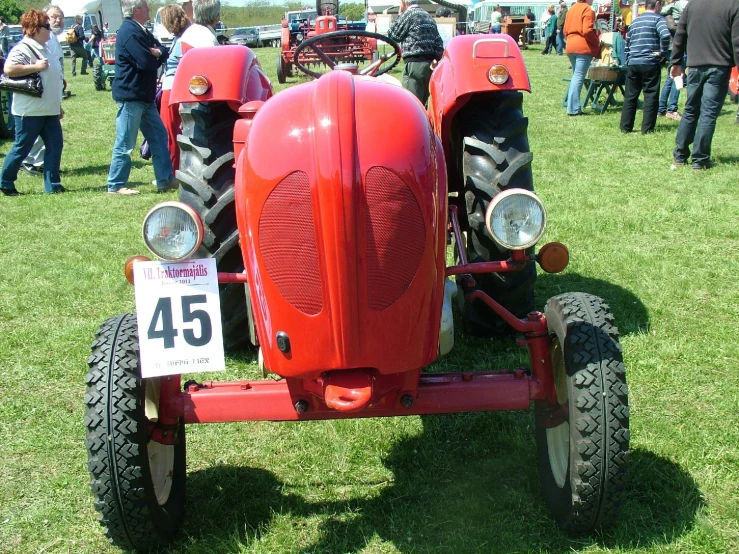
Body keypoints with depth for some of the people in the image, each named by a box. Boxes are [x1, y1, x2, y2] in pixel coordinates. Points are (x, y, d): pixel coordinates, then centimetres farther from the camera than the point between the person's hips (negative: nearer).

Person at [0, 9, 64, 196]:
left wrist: (58, 105, 25)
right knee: (21, 148, 0)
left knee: (55, 145, 4)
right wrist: (35, 67, -24)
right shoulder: (22, 49, -12)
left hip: (49, 110, 9)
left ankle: (52, 185, 9)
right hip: (29, 111, -9)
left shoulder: (43, 49, 17)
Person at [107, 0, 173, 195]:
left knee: (159, 136, 13)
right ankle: (115, 185, 6)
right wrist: (156, 56, -2)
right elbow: (146, 62, -24)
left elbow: (164, 52, 12)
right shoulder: (129, 32, -17)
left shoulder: (141, 31, 13)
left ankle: (165, 180, 19)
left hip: (145, 97, 10)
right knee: (125, 144, -3)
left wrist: (158, 52, -11)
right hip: (131, 96, -10)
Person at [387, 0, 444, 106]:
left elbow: (393, 35, 2)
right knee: (421, 104, 13)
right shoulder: (428, 16, 20)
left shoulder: (408, 14, -5)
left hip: (415, 64, -8)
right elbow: (439, 42, 13)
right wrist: (435, 59, 5)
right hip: (429, 64, 8)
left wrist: (400, 15, 9)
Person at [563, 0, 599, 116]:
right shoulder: (588, 10, -9)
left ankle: (573, 107, 12)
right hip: (584, 47, -8)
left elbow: (565, 29, 17)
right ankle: (573, 109, -12)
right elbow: (587, 31, -16)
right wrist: (597, 43, -4)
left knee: (575, 76, 15)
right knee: (579, 77, -9)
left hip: (570, 47, 8)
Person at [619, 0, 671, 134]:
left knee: (630, 96, 10)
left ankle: (625, 127, 11)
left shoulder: (635, 21, 17)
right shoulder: (658, 19, -2)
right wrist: (663, 53, -10)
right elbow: (665, 35, -21)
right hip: (650, 64, -5)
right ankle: (647, 129, -1)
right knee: (651, 96, 1)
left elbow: (626, 44, 20)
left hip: (632, 63, 5)